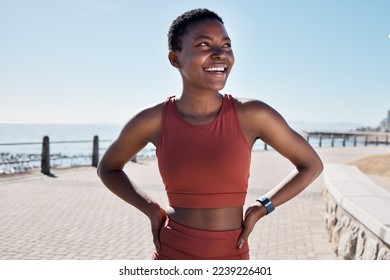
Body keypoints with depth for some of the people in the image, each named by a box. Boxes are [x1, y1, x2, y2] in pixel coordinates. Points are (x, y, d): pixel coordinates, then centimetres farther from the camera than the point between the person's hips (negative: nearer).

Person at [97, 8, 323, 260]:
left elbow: (312, 165, 4)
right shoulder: (153, 120, -8)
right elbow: (107, 168, 11)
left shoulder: (252, 115, -10)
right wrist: (152, 210, 0)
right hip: (170, 258, 0)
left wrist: (261, 208, -4)